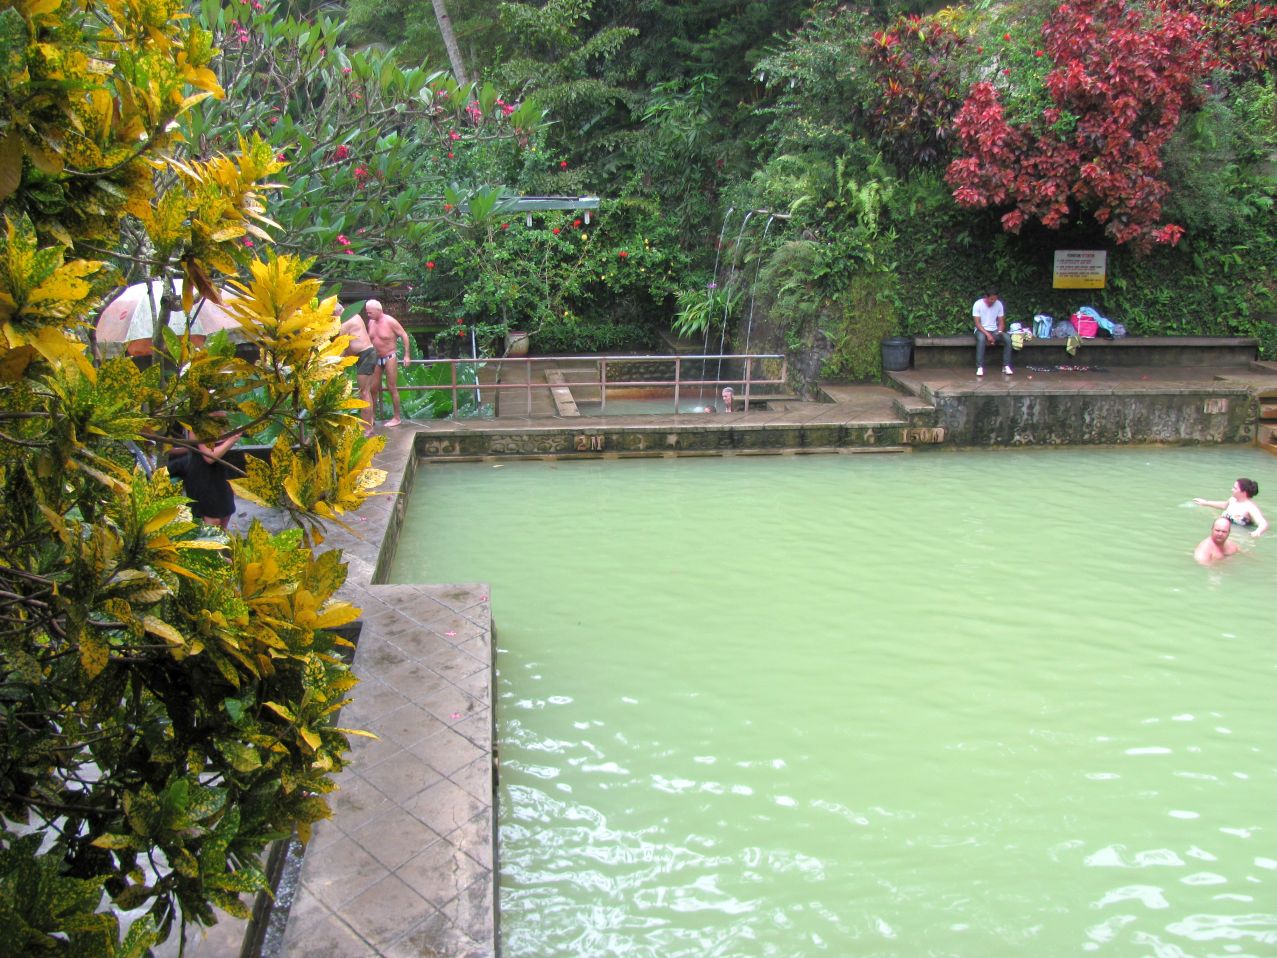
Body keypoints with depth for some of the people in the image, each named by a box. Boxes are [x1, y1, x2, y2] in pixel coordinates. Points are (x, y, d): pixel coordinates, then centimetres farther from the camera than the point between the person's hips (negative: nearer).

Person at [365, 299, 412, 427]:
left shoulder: (390, 321, -14)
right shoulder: (371, 322, 4)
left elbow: (404, 335, -10)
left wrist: (407, 355, -11)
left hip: (389, 357, -6)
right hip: (376, 358, 6)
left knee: (392, 388, -2)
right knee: (373, 388, 6)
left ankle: (397, 417, 8)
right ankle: (372, 417, 16)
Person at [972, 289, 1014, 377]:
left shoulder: (999, 304, -1)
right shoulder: (978, 304, -12)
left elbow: (1001, 321, 4)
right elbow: (977, 323, -15)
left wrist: (999, 333, -15)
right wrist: (987, 335, -25)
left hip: (994, 330, 3)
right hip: (981, 330, -3)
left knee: (1007, 338, -26)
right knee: (981, 338, -39)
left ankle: (1006, 366, -19)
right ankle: (980, 367, -38)